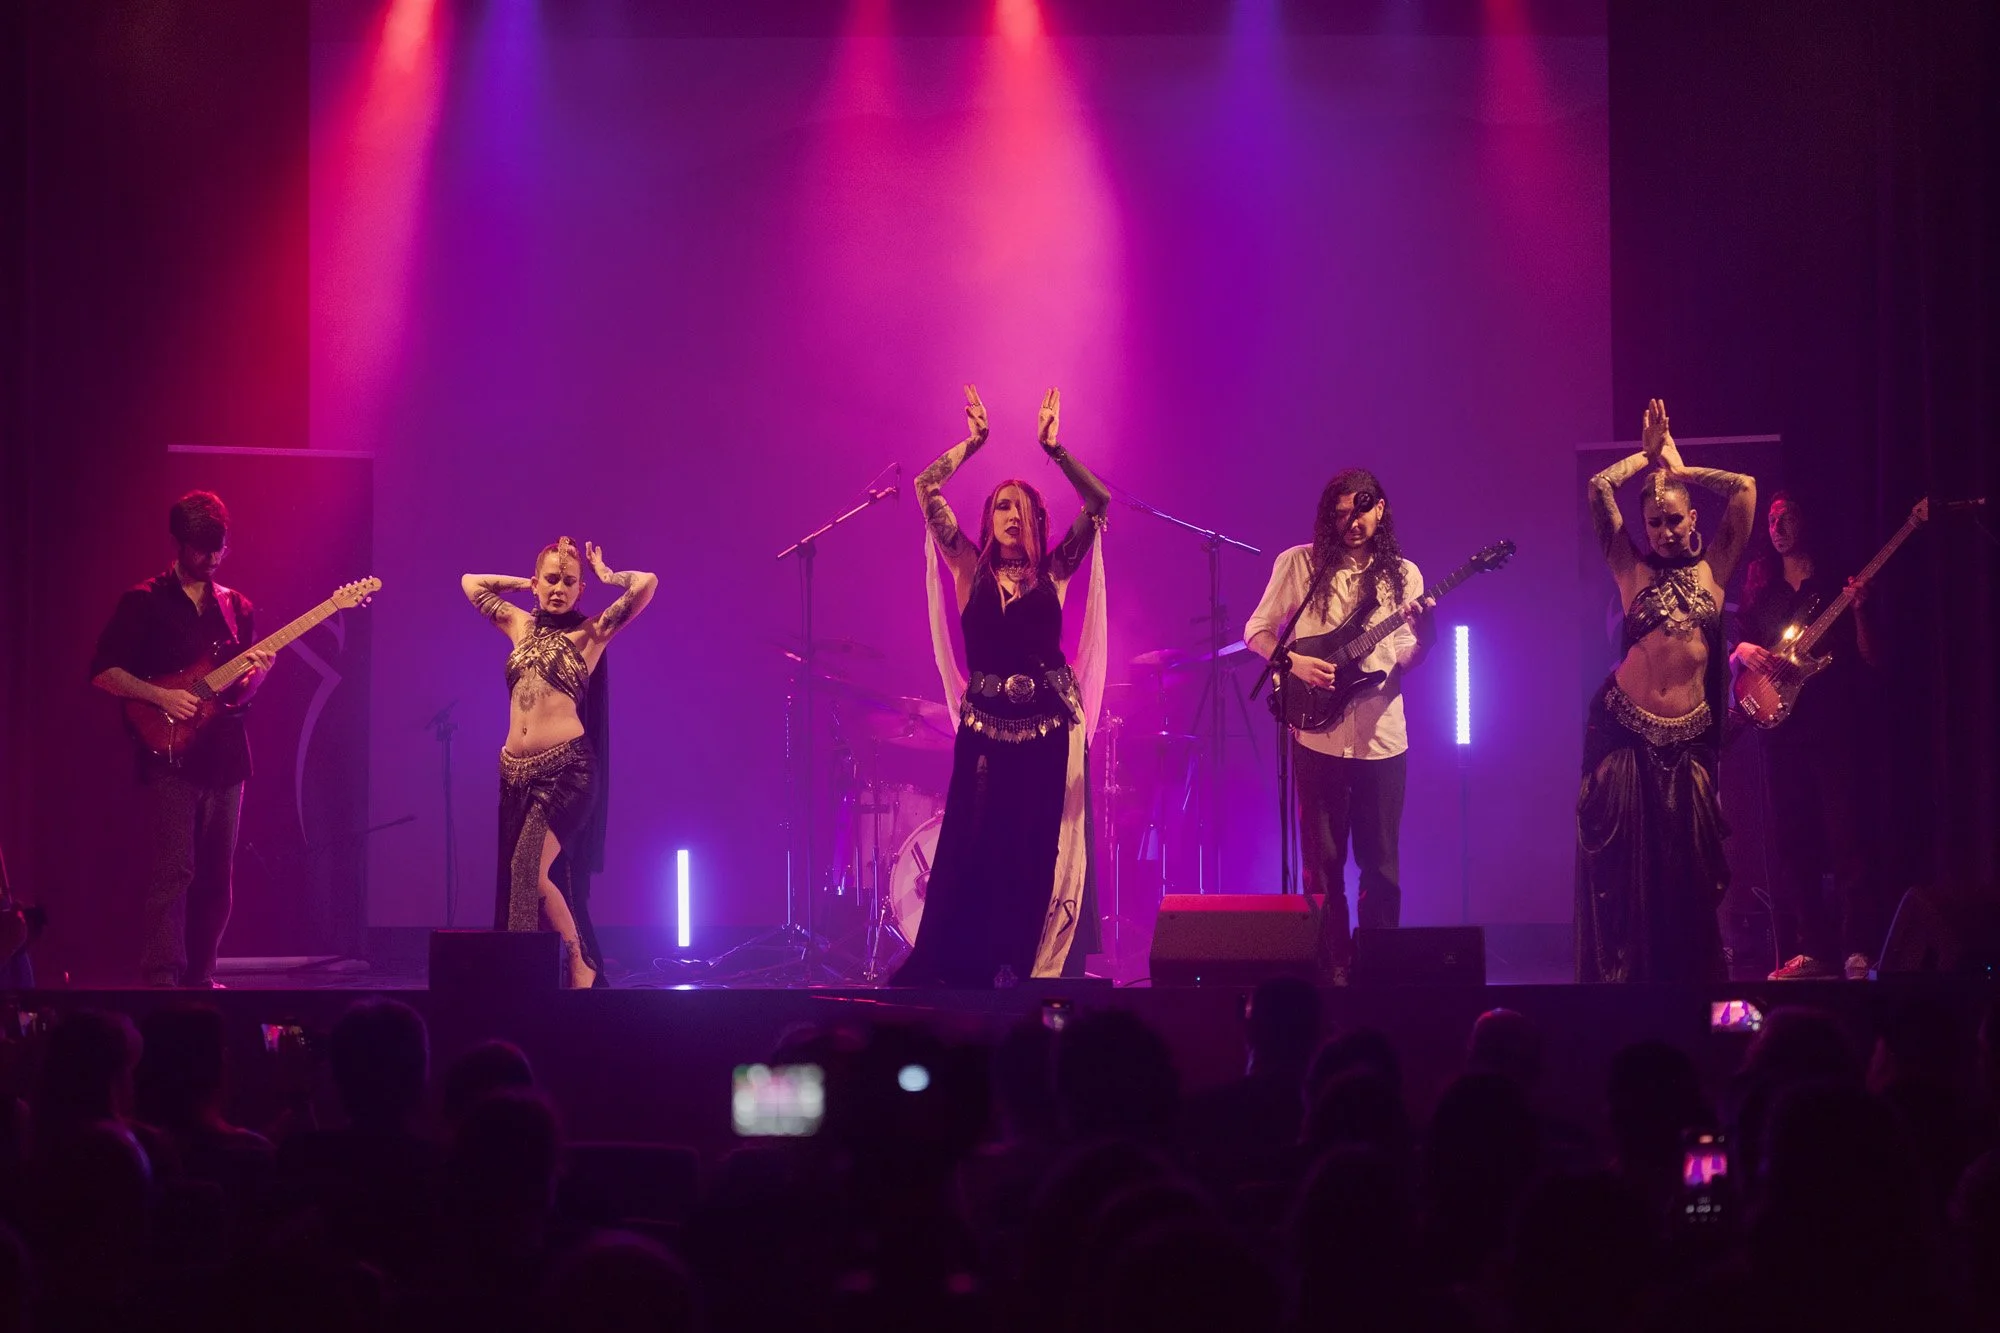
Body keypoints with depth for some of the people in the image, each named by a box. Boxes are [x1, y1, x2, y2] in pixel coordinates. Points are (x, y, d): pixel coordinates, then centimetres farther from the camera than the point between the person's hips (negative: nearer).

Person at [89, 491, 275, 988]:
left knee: (216, 874, 6)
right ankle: (162, 978, -13)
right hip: (169, 758, -5)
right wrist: (161, 697, -16)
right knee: (174, 868, -13)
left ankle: (200, 977, 14)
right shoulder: (144, 602, 0)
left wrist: (252, 678, -5)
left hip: (224, 756, 5)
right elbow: (103, 671, -4)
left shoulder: (235, 606, 15)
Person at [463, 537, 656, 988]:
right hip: (516, 772, 6)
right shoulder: (520, 625, 17)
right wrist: (527, 584, 24)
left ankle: (581, 967, -6)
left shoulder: (589, 633, 3)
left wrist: (607, 577, 10)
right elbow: (471, 583, 30)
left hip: (567, 770, -6)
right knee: (518, 878, 5)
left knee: (531, 872, -18)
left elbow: (646, 584, -7)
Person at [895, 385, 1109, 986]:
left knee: (1042, 850, -1)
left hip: (1050, 724, 0)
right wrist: (972, 441, -1)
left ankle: (1034, 967, 4)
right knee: (975, 848, 0)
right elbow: (927, 489, 0)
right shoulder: (969, 570, 7)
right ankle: (963, 966, 7)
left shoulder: (1053, 573, 7)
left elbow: (1099, 502, -2)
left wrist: (1053, 448, -4)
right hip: (986, 722, 0)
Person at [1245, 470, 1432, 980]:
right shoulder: (1299, 564, 0)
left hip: (1382, 737, 2)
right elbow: (1257, 630, 4)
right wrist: (1294, 662, -13)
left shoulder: (1402, 574, 6)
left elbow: (1408, 659, 4)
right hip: (1319, 735, -1)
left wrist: (1423, 636, -18)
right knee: (1323, 861, 3)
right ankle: (1333, 967, 10)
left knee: (1381, 863, 5)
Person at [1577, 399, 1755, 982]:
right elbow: (1600, 487, -1)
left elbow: (1744, 488, 2)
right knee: (1623, 867, -1)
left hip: (1687, 737, 1)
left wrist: (1678, 468, 9)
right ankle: (1621, 974, 4)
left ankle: (1685, 976, 7)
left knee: (1686, 871, 2)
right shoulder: (1632, 568, 6)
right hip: (1625, 731, -1)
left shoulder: (1712, 567, 8)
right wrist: (1649, 456, 11)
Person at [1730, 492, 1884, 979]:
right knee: (1791, 843, 3)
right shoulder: (1761, 588, 15)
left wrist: (1859, 610, -17)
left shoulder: (1837, 583, 4)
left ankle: (1859, 950, -13)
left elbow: (1870, 659, -2)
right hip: (1781, 727, 5)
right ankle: (1813, 949, 7)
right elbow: (1733, 659, 17)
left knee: (1846, 837, -11)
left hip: (1833, 724, -5)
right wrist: (1741, 652, -5)